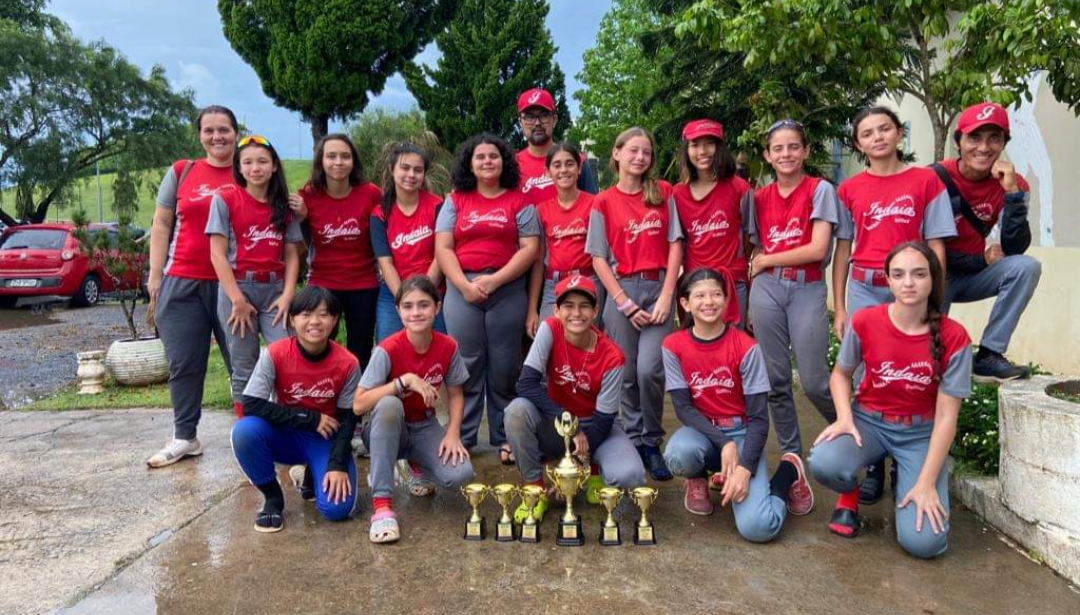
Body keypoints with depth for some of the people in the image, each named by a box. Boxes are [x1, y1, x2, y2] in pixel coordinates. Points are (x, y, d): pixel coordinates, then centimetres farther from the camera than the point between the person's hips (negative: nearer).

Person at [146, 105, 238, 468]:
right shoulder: (180, 172, 9)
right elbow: (161, 226, 10)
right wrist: (155, 275, 3)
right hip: (181, 283, 2)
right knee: (184, 363, 7)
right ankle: (185, 437, 18)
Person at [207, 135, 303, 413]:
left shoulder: (284, 205, 10)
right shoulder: (225, 199, 0)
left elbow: (292, 254, 8)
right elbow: (217, 254, -5)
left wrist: (288, 294, -5)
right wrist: (237, 300, -10)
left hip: (274, 289, 2)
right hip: (237, 287, -2)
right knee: (244, 369, 4)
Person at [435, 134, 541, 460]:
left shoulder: (519, 201, 7)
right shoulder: (455, 200, 11)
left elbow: (530, 248, -2)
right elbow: (442, 248, 4)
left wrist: (494, 280, -11)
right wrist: (464, 285, -10)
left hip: (508, 289, -1)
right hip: (462, 289, 1)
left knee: (504, 368, 2)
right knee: (466, 366, 3)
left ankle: (505, 439, 13)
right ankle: (462, 438, 13)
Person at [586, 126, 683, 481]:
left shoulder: (664, 193, 8)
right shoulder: (603, 203, 4)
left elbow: (675, 245, 3)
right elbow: (599, 259, 1)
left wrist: (666, 296, -7)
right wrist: (625, 303, -6)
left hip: (658, 287, 0)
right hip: (621, 290, 0)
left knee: (649, 370, -13)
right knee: (627, 374, 5)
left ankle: (652, 443, 6)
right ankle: (634, 442, 21)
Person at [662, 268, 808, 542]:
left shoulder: (745, 346, -13)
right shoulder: (673, 345, -8)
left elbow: (758, 417, -12)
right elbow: (683, 407, -9)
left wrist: (745, 468, -25)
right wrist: (724, 444, -22)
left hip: (741, 432, -1)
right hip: (701, 430, 2)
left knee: (758, 527, -22)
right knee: (679, 455, -37)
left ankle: (788, 471, 11)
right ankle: (698, 479, 3)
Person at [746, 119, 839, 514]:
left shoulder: (820, 190, 0)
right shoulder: (760, 198, 12)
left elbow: (818, 249, -9)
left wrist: (766, 260, -3)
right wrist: (751, 299, 5)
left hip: (808, 291, -3)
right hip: (767, 291, 4)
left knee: (813, 382, -6)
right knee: (777, 381, 4)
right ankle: (793, 463, 15)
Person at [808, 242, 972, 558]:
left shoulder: (953, 338, -16)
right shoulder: (864, 322, -13)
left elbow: (946, 416, -13)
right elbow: (840, 373, 4)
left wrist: (926, 483, -17)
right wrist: (844, 418, -15)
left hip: (921, 432, 0)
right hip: (869, 419, 1)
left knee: (924, 541, -19)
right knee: (823, 463, -34)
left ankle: (907, 484, 17)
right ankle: (850, 491, 5)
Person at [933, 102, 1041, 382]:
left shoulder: (1013, 182, -8)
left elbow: (1014, 249, -18)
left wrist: (1012, 191, -27)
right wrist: (980, 261, -11)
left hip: (973, 275, 3)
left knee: (1026, 267, -23)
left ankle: (989, 356, -19)